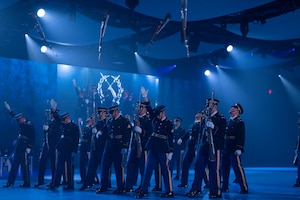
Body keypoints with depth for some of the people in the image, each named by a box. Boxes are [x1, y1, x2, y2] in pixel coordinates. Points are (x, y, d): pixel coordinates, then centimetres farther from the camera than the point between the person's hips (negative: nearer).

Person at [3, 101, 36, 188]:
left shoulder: (29, 125, -12)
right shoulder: (22, 124, 10)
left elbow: (33, 137, -15)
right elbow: (15, 116, 26)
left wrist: (29, 147, -18)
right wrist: (9, 109, 25)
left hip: (25, 148, -8)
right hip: (19, 147, 8)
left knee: (24, 165, -5)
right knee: (14, 164, 8)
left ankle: (27, 183, 2)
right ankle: (10, 182, 12)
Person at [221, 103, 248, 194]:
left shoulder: (240, 122, -7)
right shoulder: (228, 122, 16)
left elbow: (241, 136, -14)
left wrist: (239, 148, -21)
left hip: (234, 150, -8)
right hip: (226, 149, 8)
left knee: (238, 168, -7)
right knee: (225, 168, 11)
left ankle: (244, 188, -2)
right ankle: (225, 187, 20)